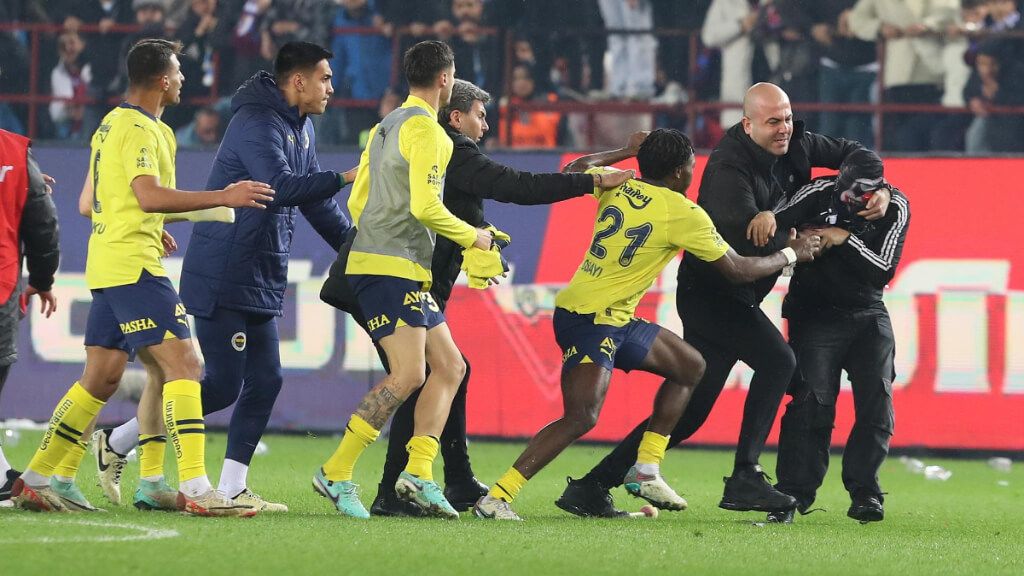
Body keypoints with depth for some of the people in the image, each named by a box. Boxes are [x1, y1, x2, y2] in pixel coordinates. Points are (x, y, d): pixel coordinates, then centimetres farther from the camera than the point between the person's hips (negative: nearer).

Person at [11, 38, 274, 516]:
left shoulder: (112, 124, 18)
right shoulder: (140, 130, -13)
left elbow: (90, 201, 26)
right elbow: (150, 196, -26)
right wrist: (224, 197, -25)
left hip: (107, 268, 10)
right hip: (133, 265, -10)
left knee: (100, 379, 13)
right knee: (182, 363, -13)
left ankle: (34, 480, 16)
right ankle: (195, 489, -20)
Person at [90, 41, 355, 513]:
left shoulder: (300, 129, 15)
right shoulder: (257, 123, -16)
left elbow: (312, 200, 24)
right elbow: (281, 187, -31)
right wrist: (343, 179, -28)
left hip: (261, 280, 10)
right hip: (223, 276, -10)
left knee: (264, 381, 3)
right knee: (222, 385, -9)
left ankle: (232, 487, 6)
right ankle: (116, 443, 3)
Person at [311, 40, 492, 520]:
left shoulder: (386, 126, 19)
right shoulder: (425, 128, -10)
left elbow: (356, 201, 22)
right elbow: (425, 206, -19)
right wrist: (473, 237, -6)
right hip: (393, 268, -10)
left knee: (449, 367, 8)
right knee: (408, 375, -16)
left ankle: (418, 475, -1)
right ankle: (336, 474, -13)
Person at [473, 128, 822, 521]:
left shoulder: (617, 187, 6)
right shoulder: (683, 213, -12)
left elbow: (574, 170, 28)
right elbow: (737, 270, -3)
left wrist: (628, 152, 36)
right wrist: (791, 255, 13)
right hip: (591, 321, -9)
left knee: (690, 366, 20)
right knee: (582, 418, -21)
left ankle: (645, 471, 20)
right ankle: (496, 498, -26)